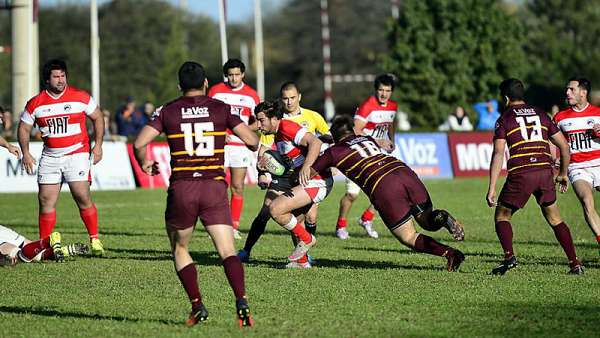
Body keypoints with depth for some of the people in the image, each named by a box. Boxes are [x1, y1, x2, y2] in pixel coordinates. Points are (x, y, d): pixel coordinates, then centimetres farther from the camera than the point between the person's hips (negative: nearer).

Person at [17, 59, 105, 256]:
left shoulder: (81, 97, -2)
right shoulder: (35, 104, 2)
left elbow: (97, 118, 9)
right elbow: (24, 128, 12)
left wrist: (98, 145, 2)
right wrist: (25, 153, 1)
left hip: (77, 154, -2)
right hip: (50, 157, 3)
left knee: (83, 198, -10)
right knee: (46, 200, 1)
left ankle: (95, 239, 3)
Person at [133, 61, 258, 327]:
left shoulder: (167, 111, 6)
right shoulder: (222, 108, 6)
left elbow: (139, 143, -2)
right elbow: (251, 140, 0)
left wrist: (144, 165, 18)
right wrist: (255, 147, 23)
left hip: (181, 188, 0)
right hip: (215, 188, 0)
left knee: (179, 248, 19)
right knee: (227, 251, -3)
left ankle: (197, 307, 9)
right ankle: (241, 300, -26)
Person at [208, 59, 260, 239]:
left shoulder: (251, 94, 6)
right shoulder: (215, 91, 3)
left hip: (241, 145, 1)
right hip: (219, 144, -1)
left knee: (238, 187, 1)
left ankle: (234, 226, 8)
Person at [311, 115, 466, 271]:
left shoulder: (334, 152, 18)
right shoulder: (368, 139, 32)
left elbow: (308, 173, 26)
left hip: (382, 187, -5)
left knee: (409, 238, 5)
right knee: (429, 222, 21)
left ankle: (450, 253, -20)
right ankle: (441, 218, -17)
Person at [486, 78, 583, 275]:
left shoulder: (505, 119, 6)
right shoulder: (541, 115, 18)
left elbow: (498, 154, -4)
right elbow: (564, 146, 18)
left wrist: (491, 189, -6)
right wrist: (563, 174, 31)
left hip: (520, 174, -4)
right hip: (545, 171, 4)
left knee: (502, 216, 12)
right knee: (554, 219, 16)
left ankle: (509, 257, -7)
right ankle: (575, 264, 8)